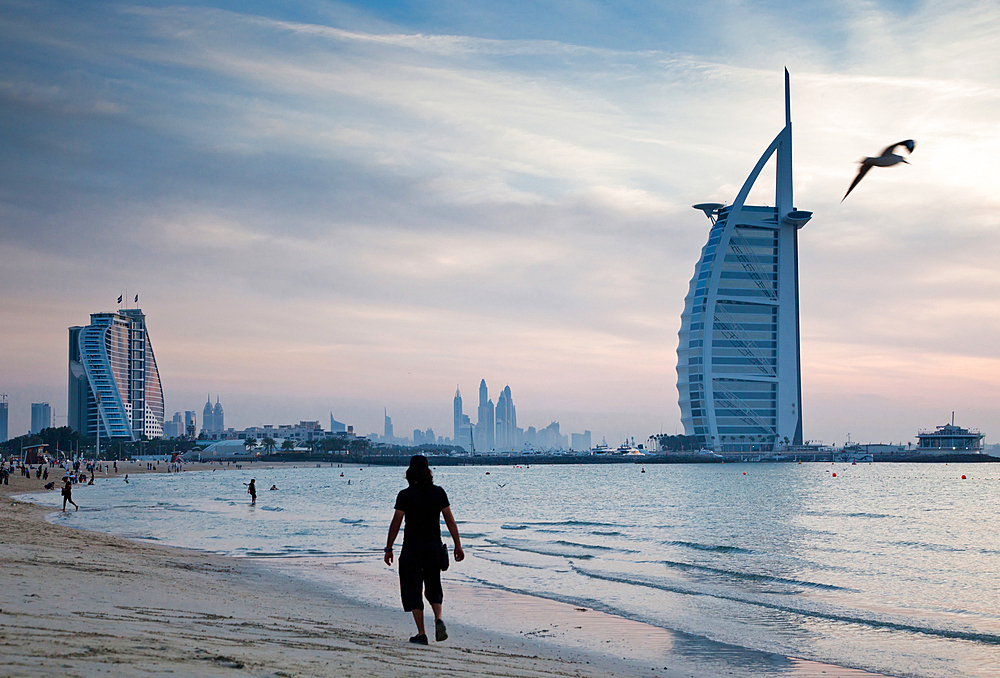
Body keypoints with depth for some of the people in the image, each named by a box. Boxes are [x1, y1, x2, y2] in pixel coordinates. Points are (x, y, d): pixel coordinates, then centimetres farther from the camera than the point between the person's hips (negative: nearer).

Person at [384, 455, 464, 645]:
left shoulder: (405, 495, -9)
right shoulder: (438, 492, 0)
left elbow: (396, 524, -7)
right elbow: (450, 520, 1)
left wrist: (389, 548, 2)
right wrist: (458, 545, 8)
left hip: (412, 547, -3)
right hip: (434, 547, 3)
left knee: (412, 590, 6)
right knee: (433, 588, 18)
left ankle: (421, 634, 3)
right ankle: (439, 619, -8)